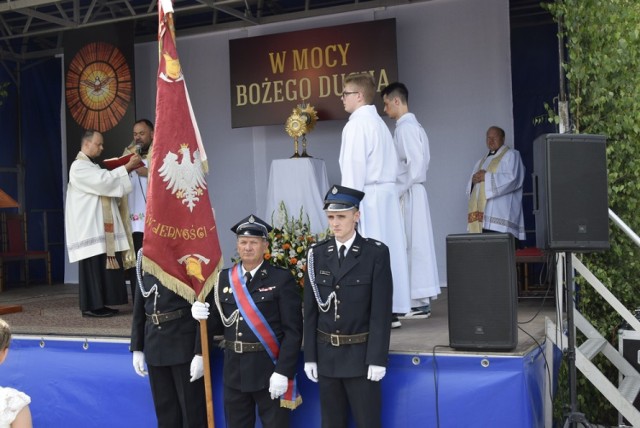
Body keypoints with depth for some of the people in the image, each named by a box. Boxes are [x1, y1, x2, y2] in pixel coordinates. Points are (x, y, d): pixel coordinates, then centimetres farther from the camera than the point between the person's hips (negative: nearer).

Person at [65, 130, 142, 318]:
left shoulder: (92, 166, 22)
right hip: (90, 226, -9)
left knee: (102, 265, 7)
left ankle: (98, 304, 10)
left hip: (100, 225, 9)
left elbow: (104, 186, 19)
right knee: (93, 266, -8)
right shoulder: (79, 166, -9)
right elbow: (104, 181, -19)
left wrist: (125, 170, 7)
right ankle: (91, 306, -4)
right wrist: (127, 167, -15)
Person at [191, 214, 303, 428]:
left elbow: (293, 330, -11)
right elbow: (219, 325, 12)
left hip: (270, 371, -4)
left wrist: (283, 372, -18)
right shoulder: (224, 278, 7)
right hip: (234, 370, 4)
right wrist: (203, 315, -10)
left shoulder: (282, 278, -7)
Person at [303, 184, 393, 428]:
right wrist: (310, 356, 1)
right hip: (326, 355, 4)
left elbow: (381, 310, -10)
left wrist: (377, 359, -13)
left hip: (361, 355, -3)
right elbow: (310, 310, 4)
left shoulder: (376, 253, -7)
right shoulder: (317, 254, 3)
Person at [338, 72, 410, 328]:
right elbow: (392, 164, 15)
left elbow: (354, 167, -16)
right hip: (387, 192, 9)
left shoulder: (357, 124, -10)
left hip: (369, 196, -9)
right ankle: (392, 309, 14)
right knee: (389, 250, 9)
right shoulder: (378, 122, 16)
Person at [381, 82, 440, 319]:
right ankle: (420, 300, 16)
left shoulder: (405, 128, -13)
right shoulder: (412, 125, 16)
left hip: (408, 195, -10)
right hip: (411, 192, 10)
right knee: (416, 245, 10)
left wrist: (397, 191, -14)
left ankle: (419, 303, -1)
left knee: (413, 245, -6)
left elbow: (415, 165, -20)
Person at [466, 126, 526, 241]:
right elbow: (470, 185, 23)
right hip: (481, 213, 6)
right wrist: (475, 180, -2)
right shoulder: (482, 161, 27)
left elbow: (512, 178, -10)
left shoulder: (511, 155, 7)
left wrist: (487, 177, -10)